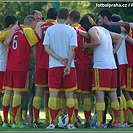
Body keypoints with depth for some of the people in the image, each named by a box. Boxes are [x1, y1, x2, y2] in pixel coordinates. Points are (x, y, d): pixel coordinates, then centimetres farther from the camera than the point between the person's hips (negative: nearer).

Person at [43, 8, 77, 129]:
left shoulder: (50, 30, 3)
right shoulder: (71, 31, -1)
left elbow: (46, 48, -3)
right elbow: (72, 49, -8)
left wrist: (59, 59, -5)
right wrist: (68, 65, -9)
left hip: (53, 65, 1)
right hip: (69, 65, -1)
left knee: (53, 94, 2)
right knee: (69, 94, 5)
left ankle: (52, 123, -1)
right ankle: (70, 123, 3)